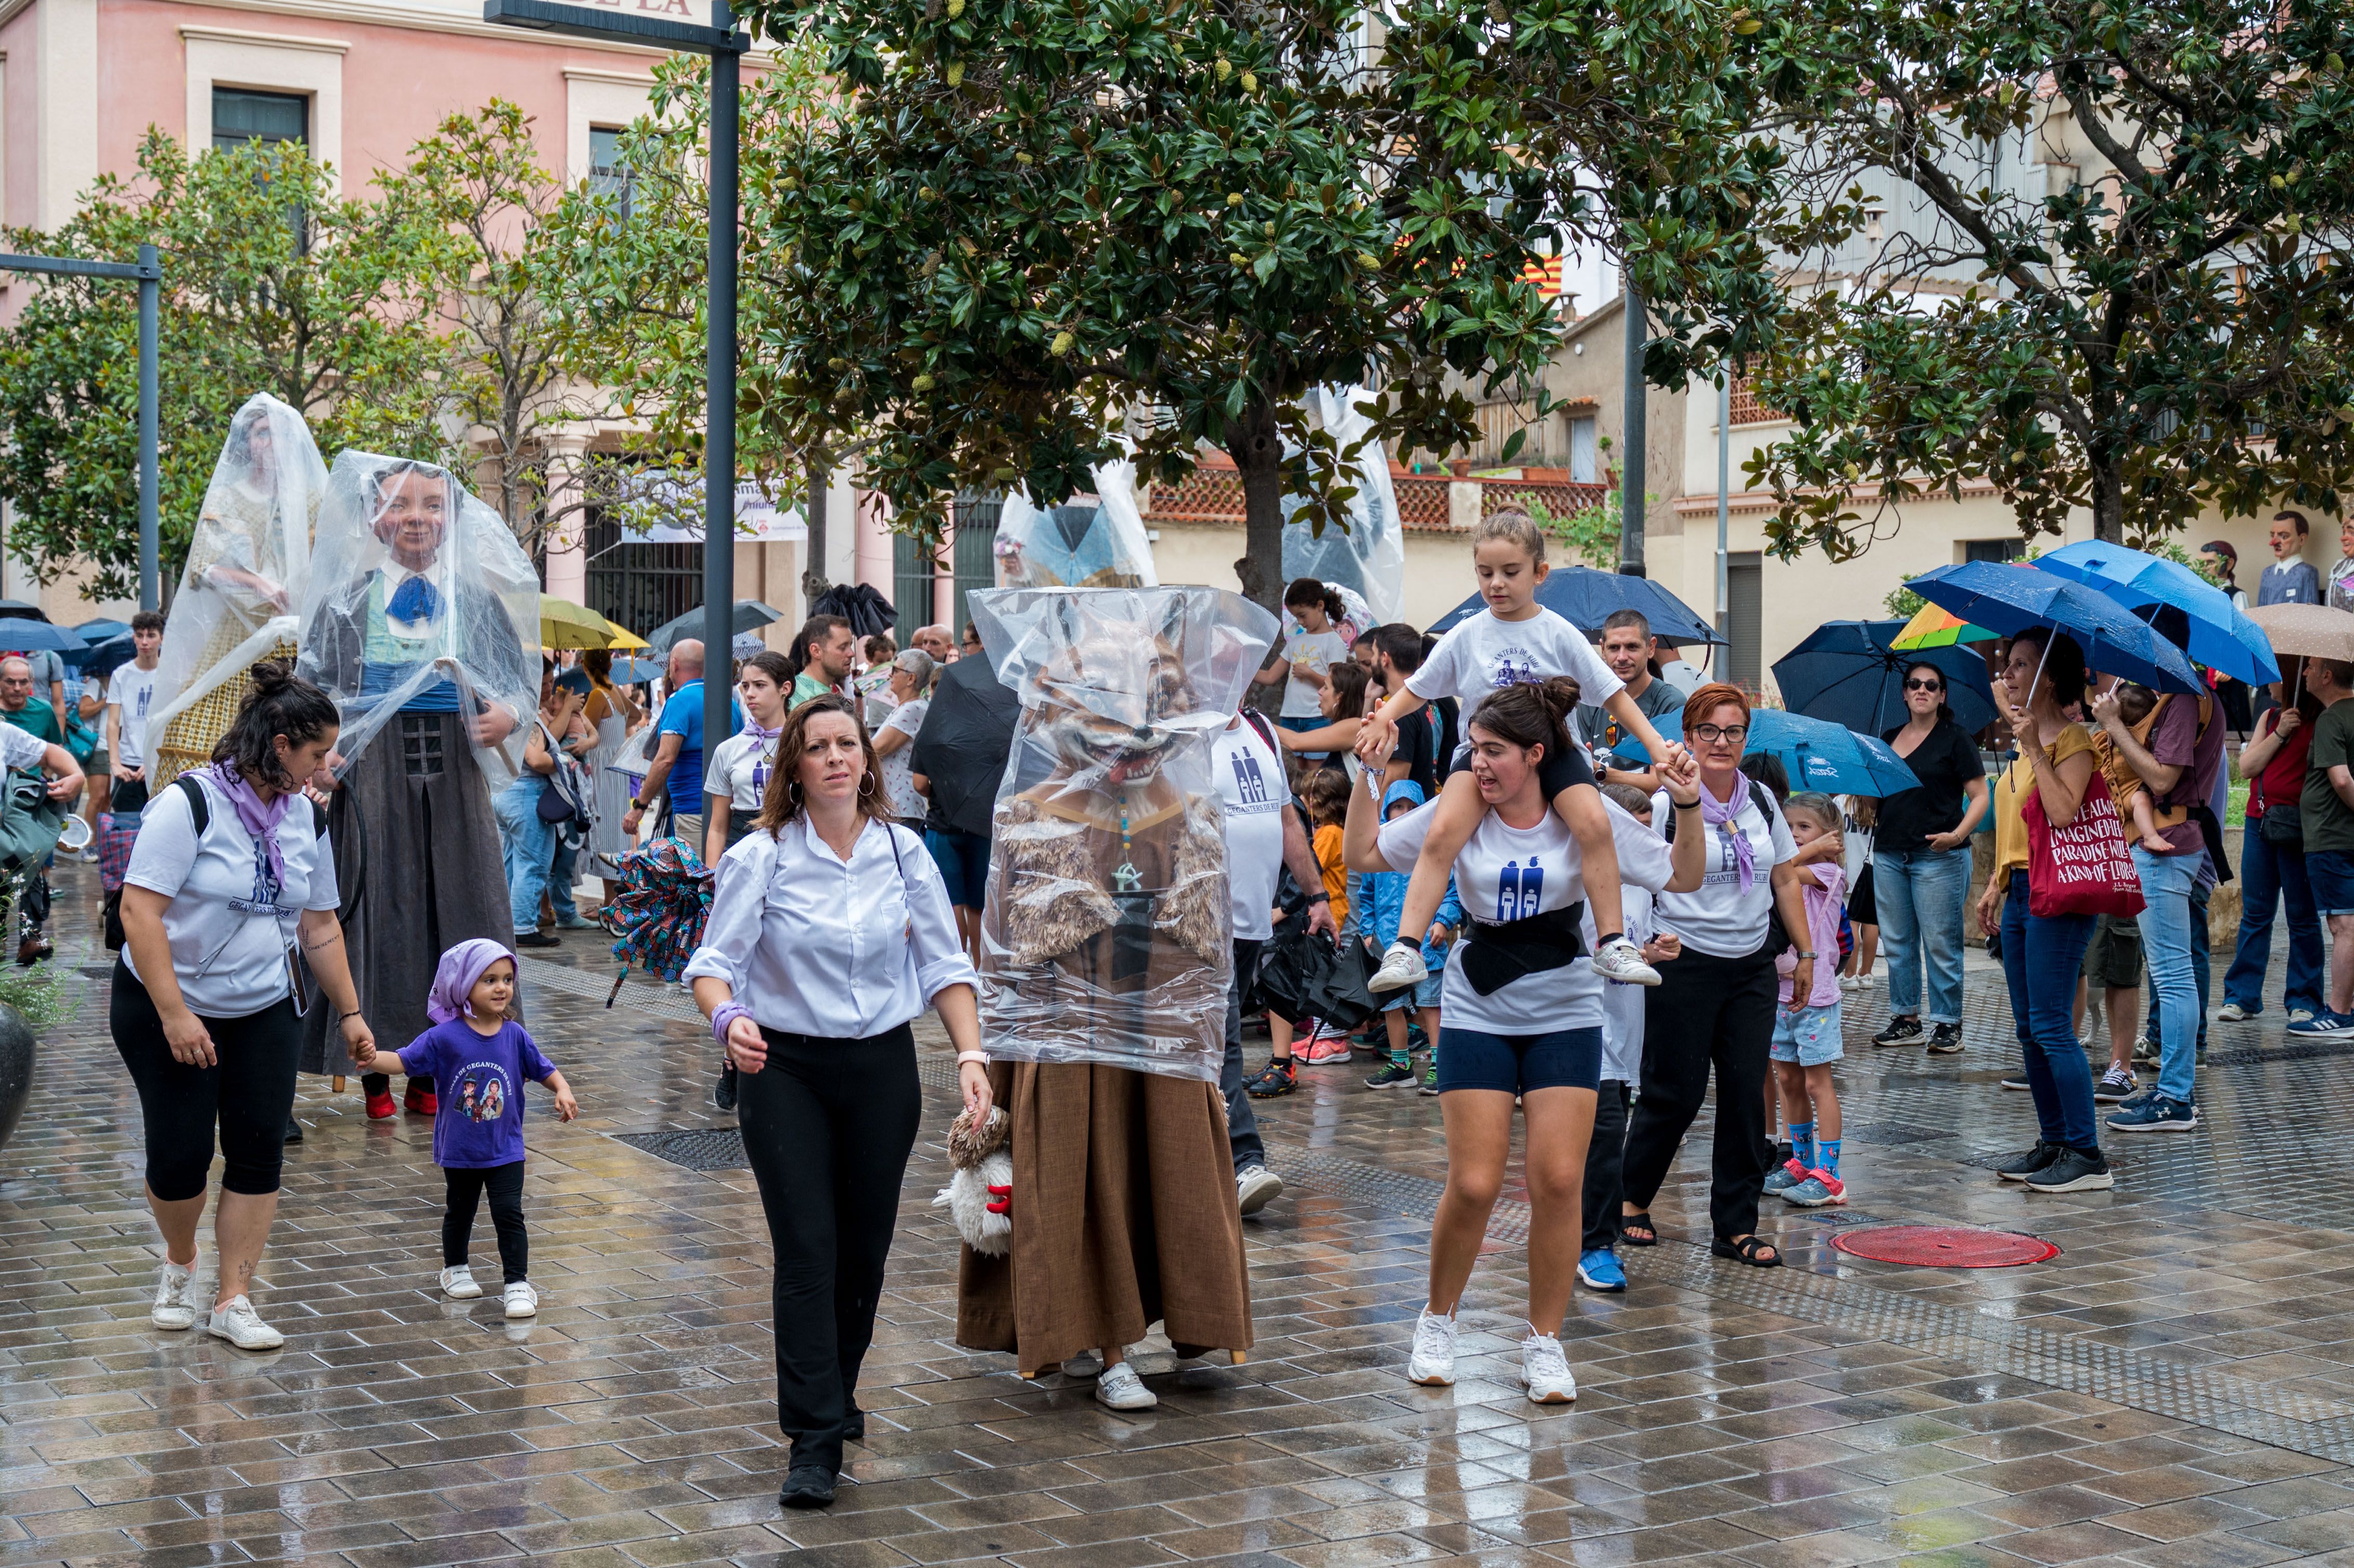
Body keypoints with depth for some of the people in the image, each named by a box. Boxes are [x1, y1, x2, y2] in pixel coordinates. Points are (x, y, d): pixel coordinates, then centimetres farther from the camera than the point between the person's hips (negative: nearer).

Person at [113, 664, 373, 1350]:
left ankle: (233, 1301, 5)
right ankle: (179, 1264, 27)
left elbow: (320, 924, 11)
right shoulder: (189, 803, -17)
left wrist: (348, 1013, 9)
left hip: (265, 1010, 5)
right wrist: (174, 1015, -26)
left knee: (259, 1150, -3)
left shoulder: (306, 816, 3)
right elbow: (140, 910, -22)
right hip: (166, 1008, -5)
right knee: (180, 1153, -3)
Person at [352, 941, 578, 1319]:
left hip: (506, 1150, 0)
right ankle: (455, 1269, 41)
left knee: (509, 1215, -5)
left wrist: (563, 1092, -19)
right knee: (459, 1213, 20)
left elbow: (544, 1071, 1)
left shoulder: (515, 1036, -7)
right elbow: (403, 1060, -17)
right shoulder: (445, 1038, -14)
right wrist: (372, 1059, -37)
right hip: (459, 1151, 0)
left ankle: (517, 1284, 2)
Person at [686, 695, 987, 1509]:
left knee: (865, 1246, 11)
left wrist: (970, 1055, -7)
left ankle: (835, 1390, 34)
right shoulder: (758, 859, -7)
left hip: (883, 1067, 3)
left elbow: (945, 963, 4)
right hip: (785, 1070, -3)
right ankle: (814, 1441, -5)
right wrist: (729, 1017, -33)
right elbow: (715, 961, -11)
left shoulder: (904, 852, 2)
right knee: (806, 1250, -8)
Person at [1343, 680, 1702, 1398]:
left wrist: (1689, 811, -17)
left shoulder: (1589, 817, -7)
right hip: (1477, 1014, 0)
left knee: (1558, 1180, -7)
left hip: (1565, 1015, 0)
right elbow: (1363, 855, 2)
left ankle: (1544, 1343, 9)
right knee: (1473, 1185, -5)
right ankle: (1437, 1322, 19)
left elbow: (1683, 878, -2)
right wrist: (1364, 777, -8)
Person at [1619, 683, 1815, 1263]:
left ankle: (1736, 1226, 11)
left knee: (1746, 1094, 2)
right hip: (1686, 963, -4)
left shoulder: (1762, 800, 7)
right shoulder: (1667, 802, -7)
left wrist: (1806, 952, 15)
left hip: (1752, 965, 5)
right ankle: (1631, 1198, 24)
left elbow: (1785, 878, 15)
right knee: (1675, 1092, 1)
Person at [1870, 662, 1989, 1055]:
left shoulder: (1955, 739, -1)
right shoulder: (1889, 739, 15)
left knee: (1940, 944, -5)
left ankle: (1948, 1025, 2)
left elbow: (1980, 796, -4)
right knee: (1896, 942, 8)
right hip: (1889, 853, 6)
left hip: (1938, 856, -6)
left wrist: (1957, 835, -18)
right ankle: (1906, 1019, 17)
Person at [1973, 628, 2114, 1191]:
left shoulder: (2073, 739, -11)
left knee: (2051, 1027, -10)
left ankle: (2088, 1156, -6)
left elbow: (2063, 813, -25)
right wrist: (1997, 885, 19)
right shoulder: (2028, 741, 17)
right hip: (2021, 891, 9)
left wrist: (2035, 748, -20)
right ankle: (2053, 1144, 19)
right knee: (2029, 1029, 11)